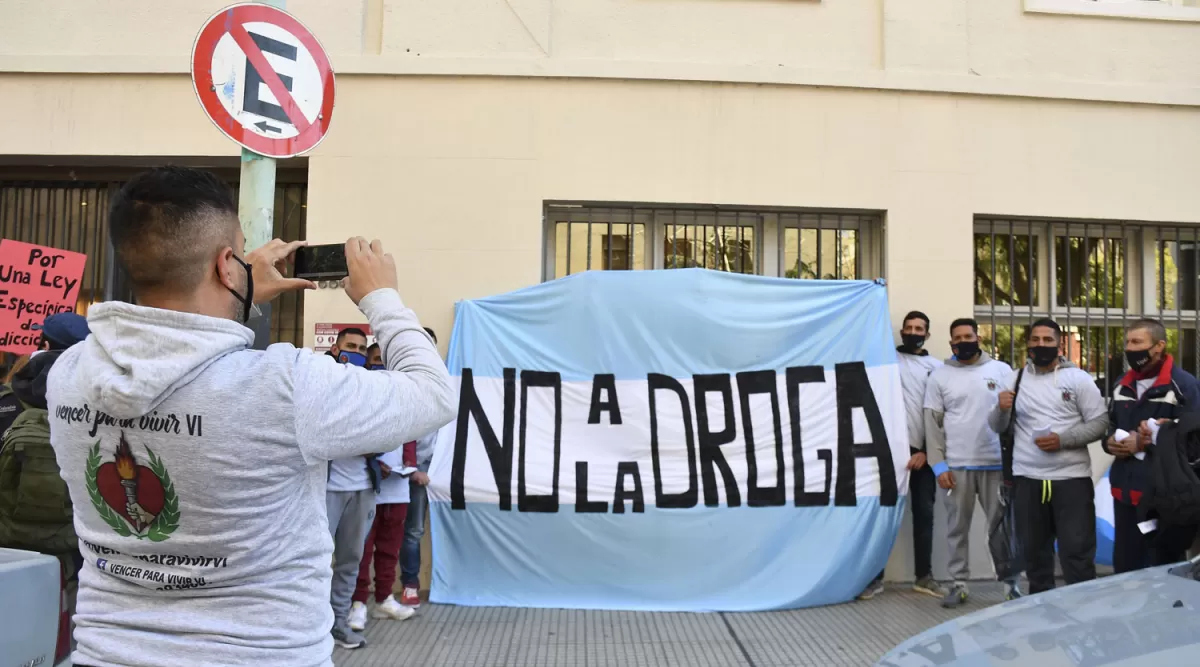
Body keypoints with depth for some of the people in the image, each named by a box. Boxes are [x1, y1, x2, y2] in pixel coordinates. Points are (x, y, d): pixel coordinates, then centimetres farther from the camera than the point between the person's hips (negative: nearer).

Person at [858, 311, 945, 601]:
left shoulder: (938, 367, 10)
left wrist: (926, 451, -2)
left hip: (922, 450, 2)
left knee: (924, 512, 7)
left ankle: (924, 576, 18)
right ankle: (876, 576, 5)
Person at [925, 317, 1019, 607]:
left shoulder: (1001, 370, 5)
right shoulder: (939, 376, 4)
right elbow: (933, 424, 2)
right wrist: (938, 465, -5)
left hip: (997, 463, 0)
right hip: (956, 465, 0)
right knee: (958, 527, 6)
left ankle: (1010, 581, 19)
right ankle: (959, 583, 15)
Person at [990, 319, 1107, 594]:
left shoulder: (1079, 378, 1)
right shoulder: (1016, 379, 9)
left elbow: (1100, 422, -4)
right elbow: (998, 427, 10)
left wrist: (1063, 440, -18)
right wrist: (1001, 409, -13)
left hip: (1072, 478, -3)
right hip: (1027, 479, 3)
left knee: (1077, 551, 0)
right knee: (1034, 550, 13)